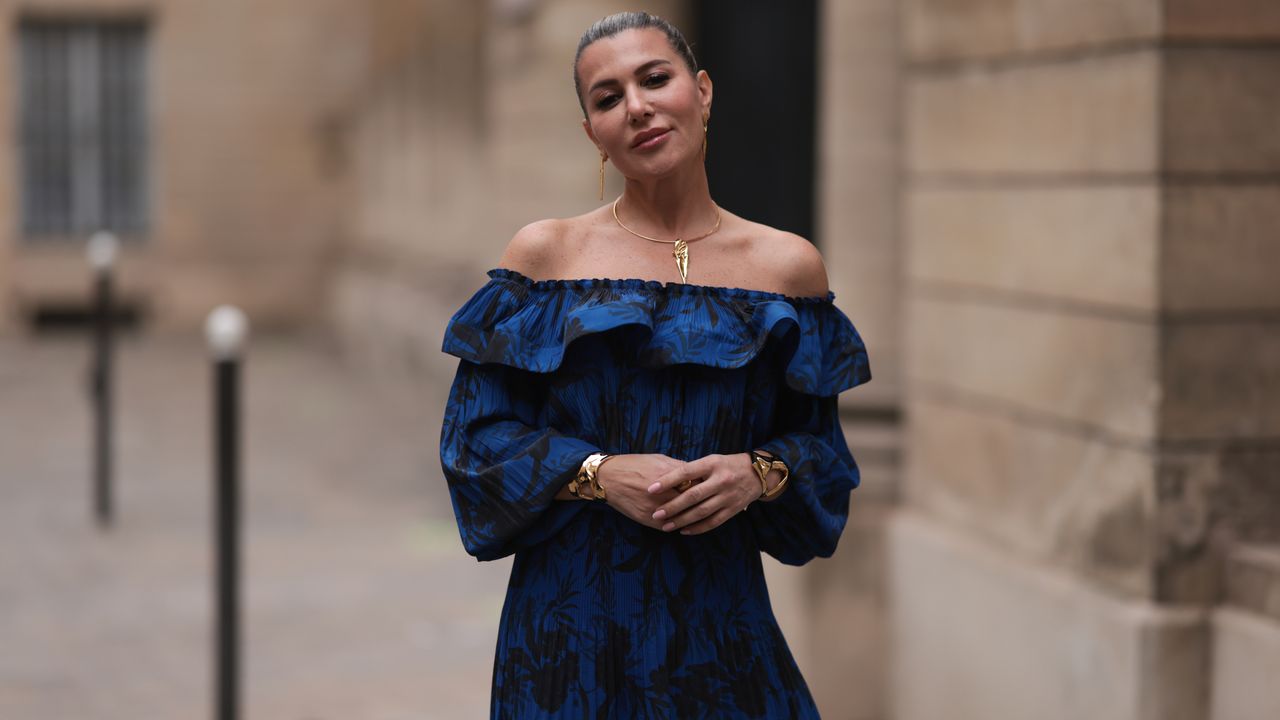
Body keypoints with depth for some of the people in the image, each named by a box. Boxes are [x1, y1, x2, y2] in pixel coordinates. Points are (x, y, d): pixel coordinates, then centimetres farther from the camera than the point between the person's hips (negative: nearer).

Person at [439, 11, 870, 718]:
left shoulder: (789, 265, 3)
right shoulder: (545, 253, 1)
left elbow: (817, 443, 7)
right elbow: (477, 434, -1)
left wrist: (759, 473, -14)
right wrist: (597, 473, -15)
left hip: (720, 613, 1)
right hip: (572, 614, -1)